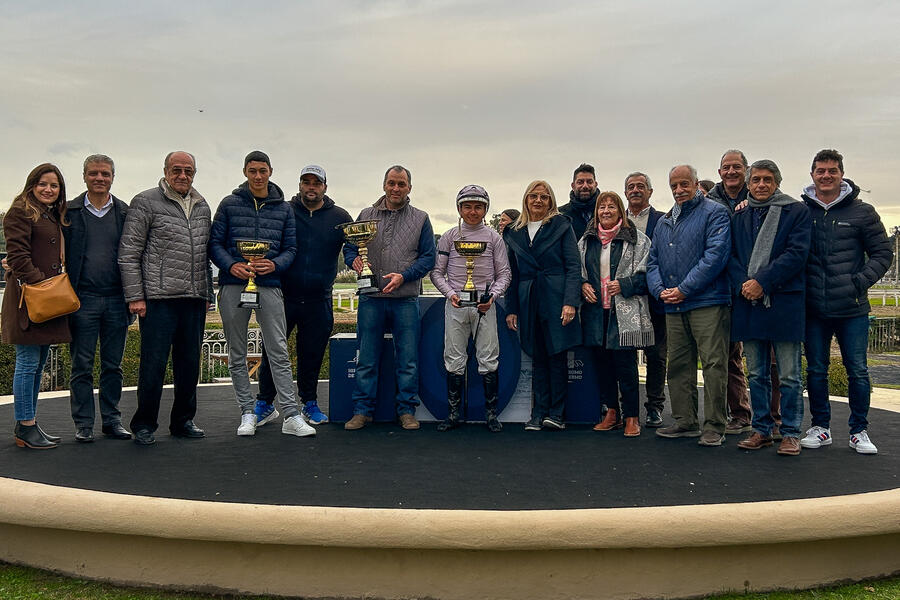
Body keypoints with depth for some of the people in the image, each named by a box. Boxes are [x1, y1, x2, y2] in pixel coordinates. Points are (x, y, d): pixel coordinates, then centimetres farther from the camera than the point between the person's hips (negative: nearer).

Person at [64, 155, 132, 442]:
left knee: (113, 365, 9)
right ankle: (83, 424, 12)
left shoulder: (126, 213, 8)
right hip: (82, 299, -1)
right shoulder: (70, 212, 5)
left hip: (116, 300, 1)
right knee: (82, 365, 3)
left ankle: (112, 420, 18)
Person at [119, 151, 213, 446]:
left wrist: (207, 293, 17)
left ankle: (183, 421, 23)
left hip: (194, 300, 5)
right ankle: (144, 425, 12)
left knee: (190, 363, 10)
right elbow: (128, 253, -4)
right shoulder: (146, 202, -1)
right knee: (154, 363, -2)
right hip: (159, 299, -5)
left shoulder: (202, 207, 16)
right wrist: (135, 296, -9)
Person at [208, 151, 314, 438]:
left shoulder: (284, 209, 11)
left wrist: (274, 264, -11)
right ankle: (247, 412, 17)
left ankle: (292, 416, -2)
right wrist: (231, 265, -14)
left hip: (269, 285, 0)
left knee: (279, 352, -3)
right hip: (233, 286, 0)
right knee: (237, 354, 6)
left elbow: (291, 248, 9)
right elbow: (215, 243, 5)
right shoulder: (229, 204, 7)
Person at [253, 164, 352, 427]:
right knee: (272, 350, 2)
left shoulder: (339, 217, 6)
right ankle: (264, 405, 15)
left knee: (312, 355, 10)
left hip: (319, 301, 1)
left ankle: (309, 403, 27)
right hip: (283, 296, -1)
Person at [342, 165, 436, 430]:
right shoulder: (366, 216, 12)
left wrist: (404, 276, -12)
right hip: (371, 299, 1)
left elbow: (428, 257, 2)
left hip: (406, 301, -1)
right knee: (367, 358, 5)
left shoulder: (420, 219, 8)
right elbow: (349, 247, 14)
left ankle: (407, 410, 13)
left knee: (408, 359, 3)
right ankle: (363, 410, 13)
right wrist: (354, 260, -10)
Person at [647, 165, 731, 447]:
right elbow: (653, 262, 18)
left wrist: (684, 289, -15)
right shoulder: (664, 223, 20)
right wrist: (660, 290, -2)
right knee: (678, 365, 9)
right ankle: (685, 422, 18)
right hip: (673, 307, 7)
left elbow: (715, 255, -12)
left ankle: (714, 427, 0)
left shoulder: (714, 213, 0)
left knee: (713, 364, -6)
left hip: (707, 302, -7)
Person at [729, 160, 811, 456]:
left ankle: (790, 433, 11)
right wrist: (742, 285, -10)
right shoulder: (739, 217, 14)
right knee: (757, 373, 11)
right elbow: (730, 255, 8)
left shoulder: (797, 211, 2)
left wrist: (761, 282, -16)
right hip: (747, 302, 4)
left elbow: (797, 253, -9)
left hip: (784, 302, -4)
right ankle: (762, 429, 21)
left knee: (789, 375, 1)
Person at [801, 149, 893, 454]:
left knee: (858, 371, 4)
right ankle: (820, 427, 22)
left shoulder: (862, 212, 2)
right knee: (816, 370, 9)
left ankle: (859, 431, 17)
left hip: (852, 308, -1)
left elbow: (883, 253, 5)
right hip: (814, 308, 1)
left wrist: (861, 281, -7)